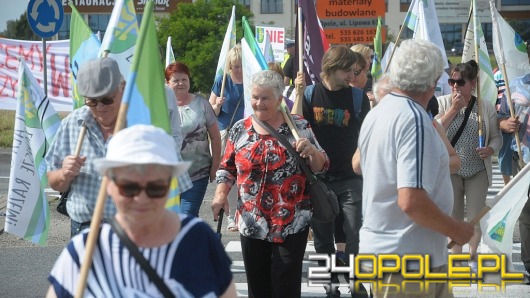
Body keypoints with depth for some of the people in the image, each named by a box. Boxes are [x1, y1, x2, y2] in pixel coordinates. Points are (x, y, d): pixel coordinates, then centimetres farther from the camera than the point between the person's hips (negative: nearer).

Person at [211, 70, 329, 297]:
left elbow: (320, 167, 0)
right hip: (251, 224, 3)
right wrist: (221, 194, -5)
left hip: (292, 223, -3)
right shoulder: (240, 129, 6)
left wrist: (311, 151, -21)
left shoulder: (298, 126, -2)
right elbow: (227, 167, 12)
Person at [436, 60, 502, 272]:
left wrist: (491, 150, -16)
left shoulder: (486, 107, -2)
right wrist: (454, 109, -19)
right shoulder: (443, 103, -4)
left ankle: (472, 256, 26)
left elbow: (496, 137, 6)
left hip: (478, 172, 0)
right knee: (453, 218, 8)